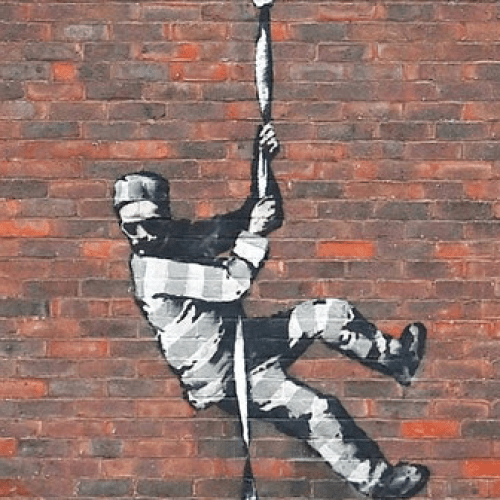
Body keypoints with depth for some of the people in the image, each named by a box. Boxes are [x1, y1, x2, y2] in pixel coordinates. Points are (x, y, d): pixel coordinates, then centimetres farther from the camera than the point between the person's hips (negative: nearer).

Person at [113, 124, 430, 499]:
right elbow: (233, 284, -26)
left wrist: (262, 161, -6)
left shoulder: (185, 236, 1)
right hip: (224, 378, -8)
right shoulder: (150, 268, -23)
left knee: (332, 314, -2)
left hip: (244, 340, 8)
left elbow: (266, 215, 6)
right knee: (316, 412, -16)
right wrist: (254, 232, -17)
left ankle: (399, 360, 18)